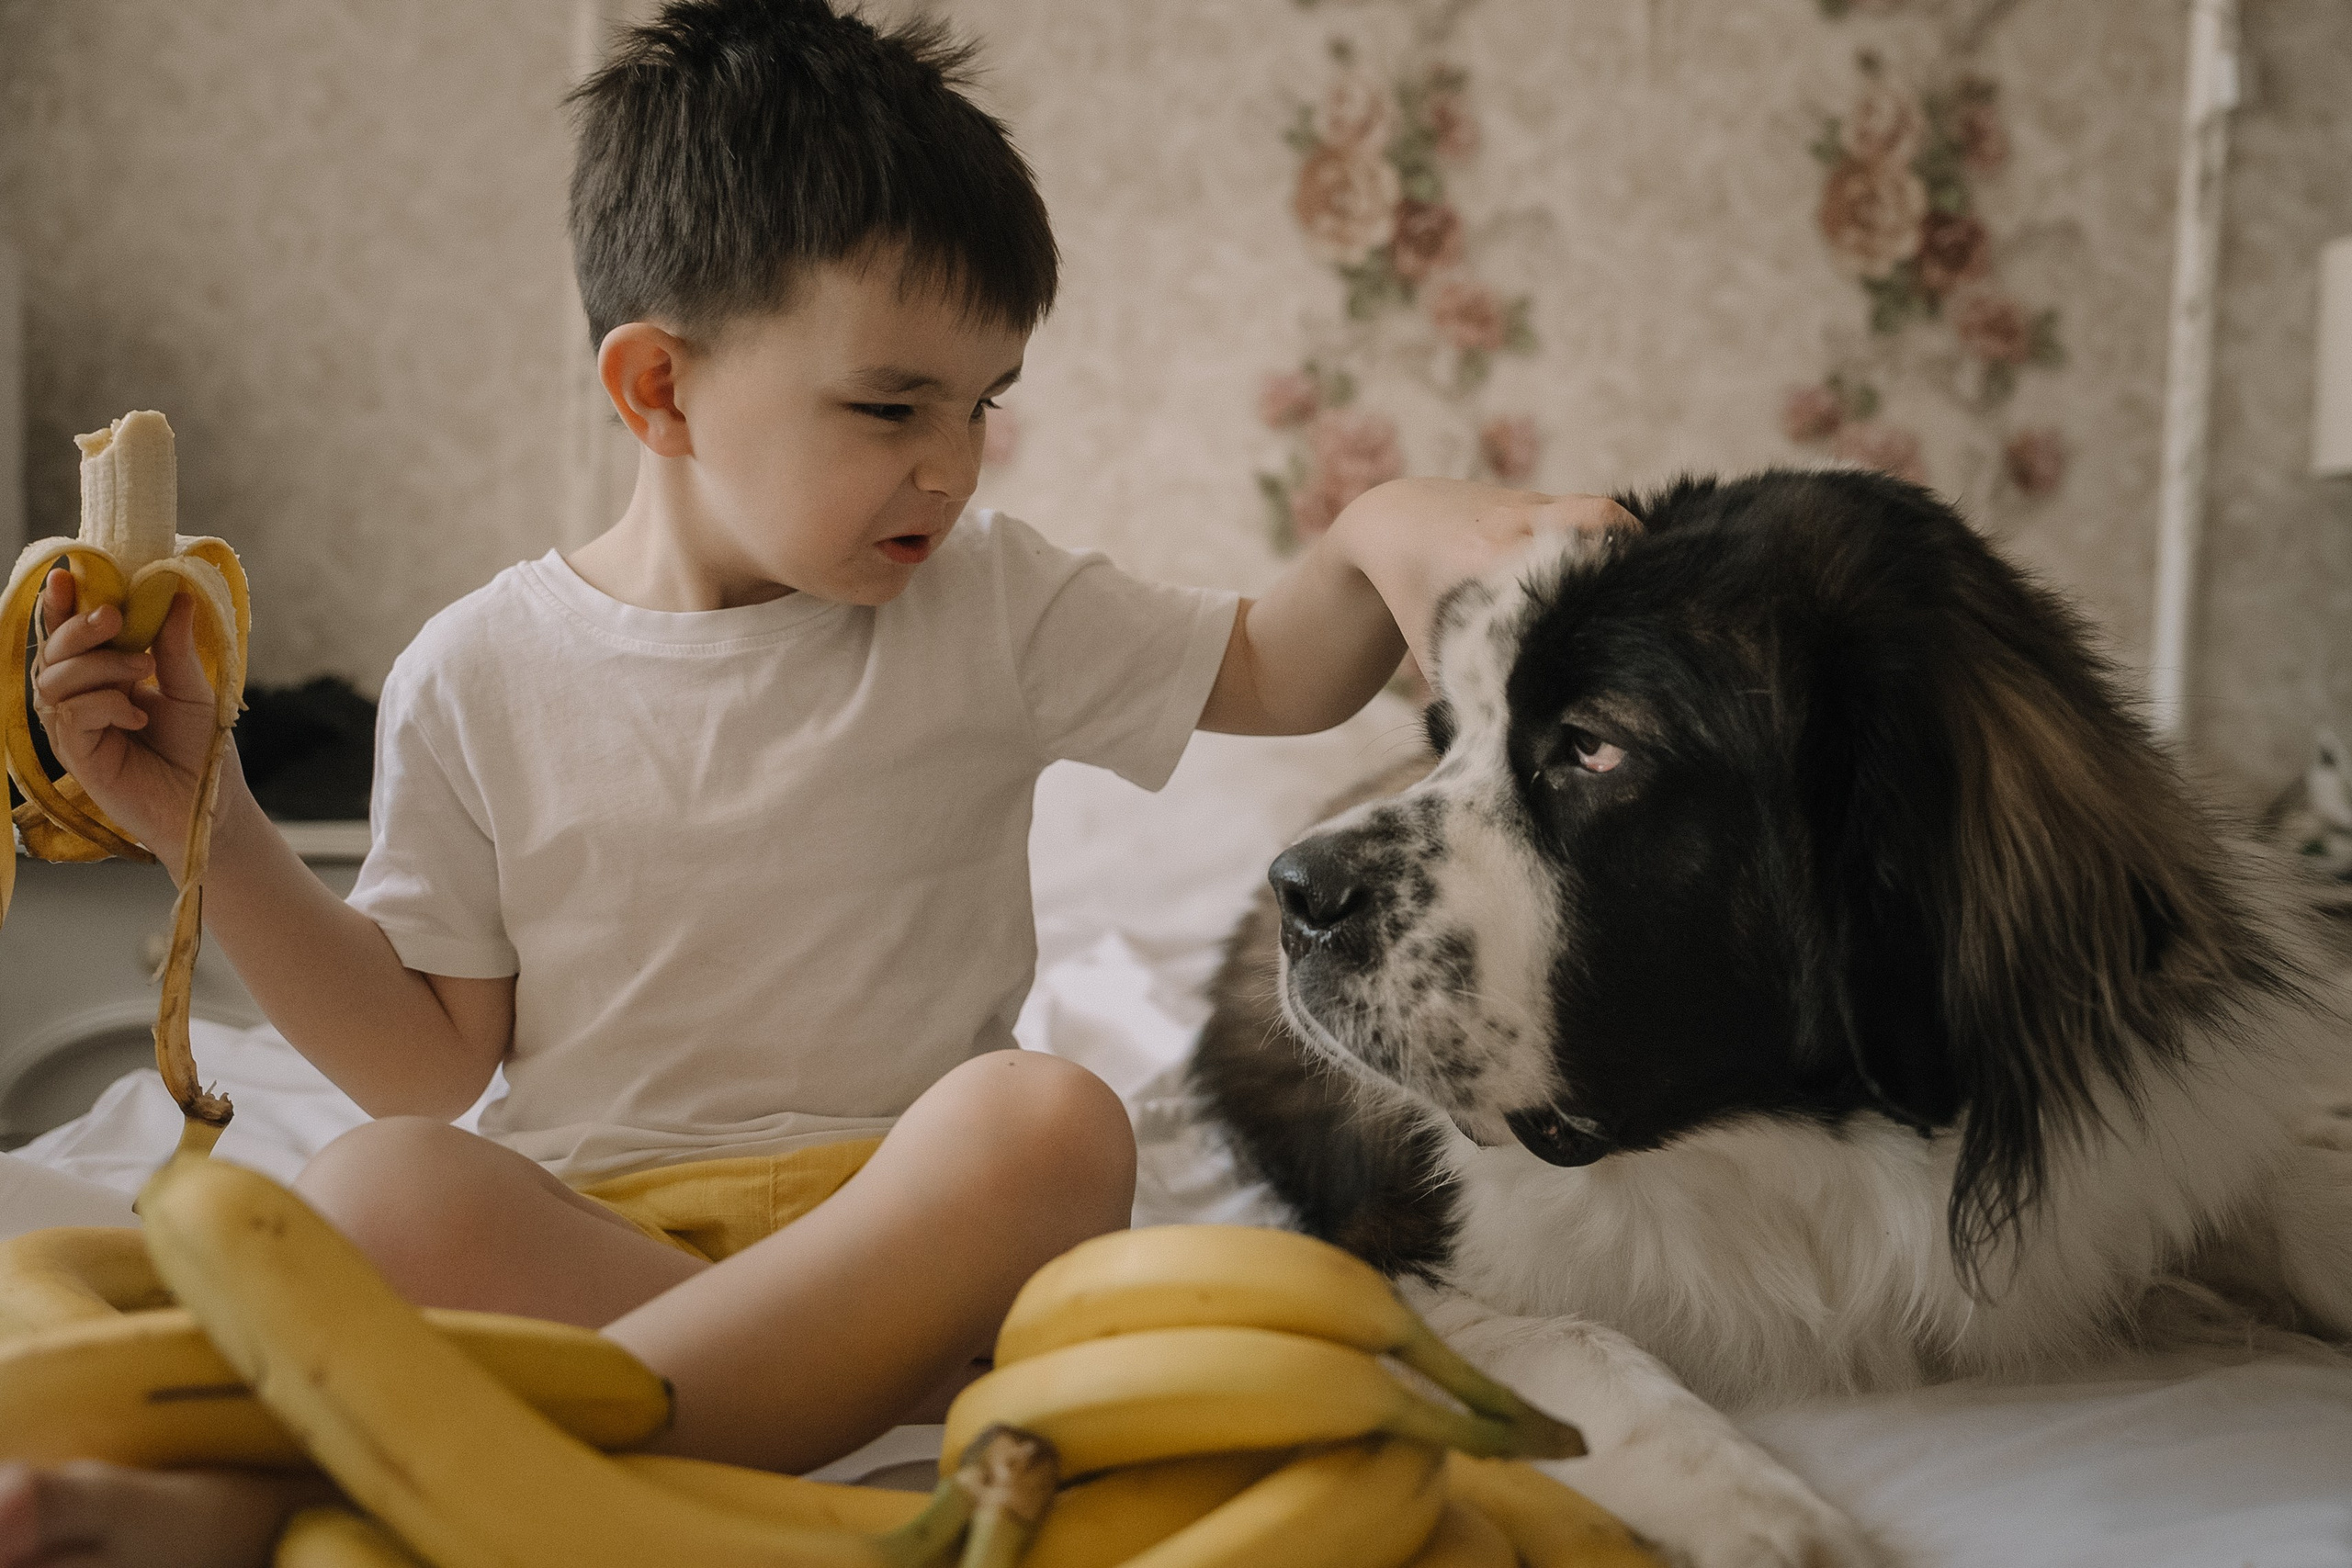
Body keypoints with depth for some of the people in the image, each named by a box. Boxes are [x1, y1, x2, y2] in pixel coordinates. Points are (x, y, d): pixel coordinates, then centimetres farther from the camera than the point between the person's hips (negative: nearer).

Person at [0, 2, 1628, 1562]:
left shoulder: (987, 600, 8)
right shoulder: (483, 674, 5)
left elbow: (1275, 673, 12)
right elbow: (425, 1054, 7)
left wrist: (1383, 535, -10)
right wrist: (209, 825, -3)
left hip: (893, 1204, 2)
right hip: (578, 1214, -1)